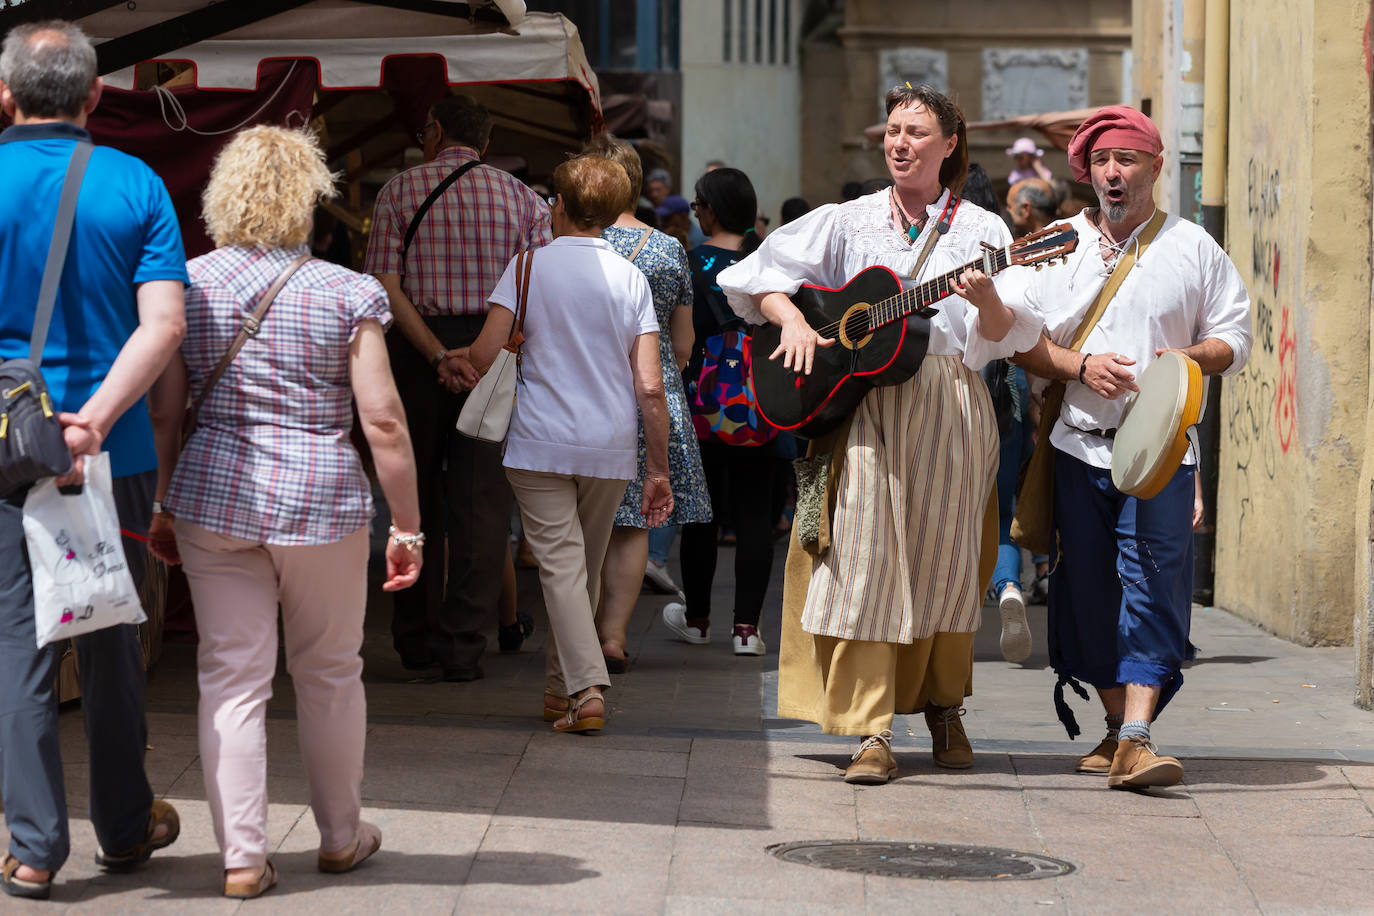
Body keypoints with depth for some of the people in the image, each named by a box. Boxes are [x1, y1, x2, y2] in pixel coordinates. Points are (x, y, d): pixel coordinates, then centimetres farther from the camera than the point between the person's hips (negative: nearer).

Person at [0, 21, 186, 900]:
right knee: (111, 643, 13)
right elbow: (164, 324, -12)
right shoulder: (136, 185, -2)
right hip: (114, 455, 1)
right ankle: (124, 827, 25)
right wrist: (96, 417, -17)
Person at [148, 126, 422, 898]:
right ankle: (341, 836, 28)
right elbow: (383, 420, -8)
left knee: (232, 675, 5)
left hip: (213, 493, 2)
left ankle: (244, 856, 2)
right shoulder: (346, 293, -5)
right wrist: (407, 527, -1)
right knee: (330, 672, 15)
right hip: (321, 499, -2)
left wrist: (159, 507, 13)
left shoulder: (187, 285, 2)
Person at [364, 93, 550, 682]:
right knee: (481, 501, 2)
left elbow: (386, 287, -9)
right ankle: (463, 645, -2)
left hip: (417, 349, 0)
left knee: (416, 498, 11)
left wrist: (437, 355, -14)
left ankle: (415, 639, 18)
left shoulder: (400, 191, 2)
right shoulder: (520, 198, 5)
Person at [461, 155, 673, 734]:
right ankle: (561, 685, 27)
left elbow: (485, 354, -9)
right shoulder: (630, 278, 2)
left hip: (541, 443, -3)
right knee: (586, 568, 17)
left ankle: (586, 689, -20)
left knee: (561, 565, -5)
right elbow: (650, 387, -2)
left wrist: (454, 360, 15)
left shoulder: (531, 264, -3)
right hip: (611, 447, 3)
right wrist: (659, 468, 5)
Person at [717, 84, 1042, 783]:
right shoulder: (850, 222, 11)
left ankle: (944, 707, 26)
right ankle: (872, 733, -11)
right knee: (865, 562, -9)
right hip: (861, 404, 0)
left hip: (950, 410, 0)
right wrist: (793, 321, -7)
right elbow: (759, 277, 11)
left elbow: (1002, 338, -2)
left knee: (943, 561, 5)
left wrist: (986, 299, -23)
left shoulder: (979, 229, 7)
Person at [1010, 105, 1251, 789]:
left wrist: (1188, 359, -12)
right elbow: (1022, 341, 7)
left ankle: (1136, 739, -20)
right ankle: (1117, 724, 19)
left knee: (1153, 582, -13)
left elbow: (1235, 338, 9)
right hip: (1080, 445, 2)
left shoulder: (1193, 248, 7)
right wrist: (1081, 366, -10)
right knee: (1089, 590, 5)